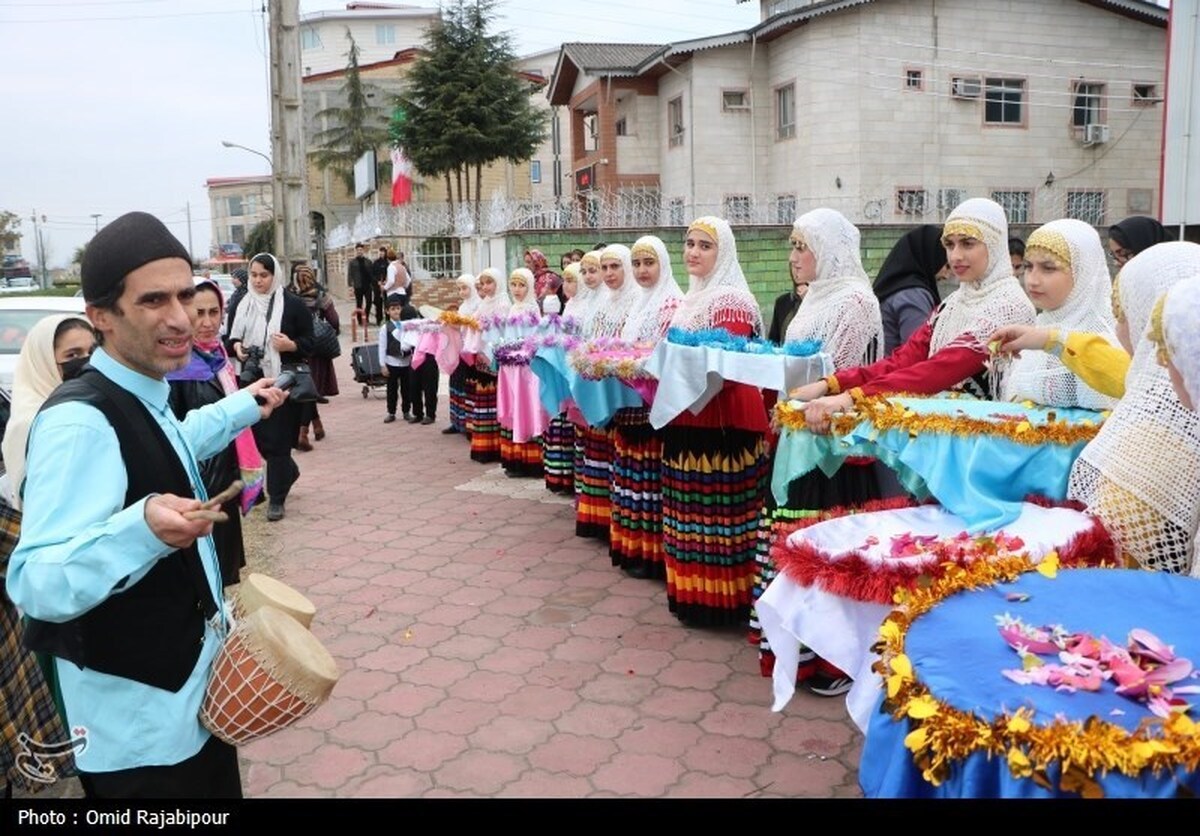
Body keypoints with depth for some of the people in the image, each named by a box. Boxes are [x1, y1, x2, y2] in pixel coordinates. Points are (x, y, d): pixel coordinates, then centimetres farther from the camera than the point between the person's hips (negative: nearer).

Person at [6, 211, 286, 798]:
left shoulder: (143, 397, 2)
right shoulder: (81, 422, -27)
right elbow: (35, 584, -34)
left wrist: (242, 408, 35)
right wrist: (142, 529, -50)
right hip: (136, 717, -9)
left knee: (216, 785, 24)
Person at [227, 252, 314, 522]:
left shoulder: (293, 304, -6)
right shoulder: (243, 304, 8)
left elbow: (309, 342, -3)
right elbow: (232, 338, 17)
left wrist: (290, 345, -23)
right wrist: (236, 346, -5)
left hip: (283, 382, -5)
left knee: (278, 440, -1)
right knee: (258, 436, 11)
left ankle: (276, 499, 9)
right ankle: (289, 471, 39)